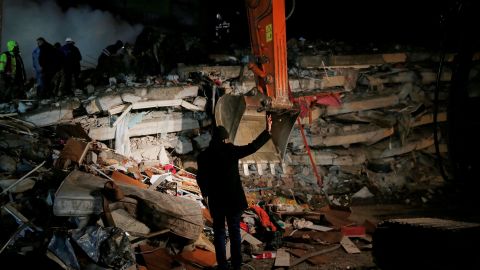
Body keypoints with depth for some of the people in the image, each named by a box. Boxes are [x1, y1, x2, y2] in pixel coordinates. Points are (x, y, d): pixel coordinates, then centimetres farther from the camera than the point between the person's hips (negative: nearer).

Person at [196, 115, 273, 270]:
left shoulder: (204, 155, -4)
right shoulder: (231, 151, -10)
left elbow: (201, 178, 1)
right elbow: (253, 147, -10)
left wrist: (205, 193, 19)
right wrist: (267, 131, 0)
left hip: (216, 200, 1)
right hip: (234, 199, -1)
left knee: (219, 232, 11)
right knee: (235, 231, 10)